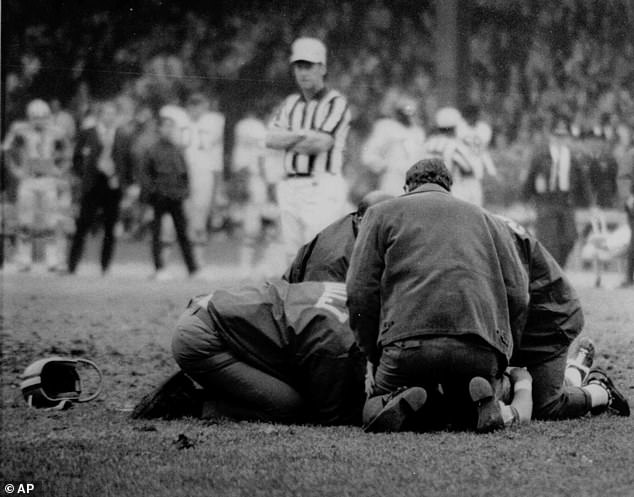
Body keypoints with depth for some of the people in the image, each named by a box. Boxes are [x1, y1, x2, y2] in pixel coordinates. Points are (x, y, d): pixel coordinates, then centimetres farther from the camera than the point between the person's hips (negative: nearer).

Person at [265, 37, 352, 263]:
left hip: (322, 187, -7)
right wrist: (306, 135, -10)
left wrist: (288, 140, 1)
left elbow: (322, 143, -14)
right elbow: (271, 138, 3)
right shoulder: (291, 103, 17)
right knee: (293, 256, 6)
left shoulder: (336, 103, -3)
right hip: (291, 185, 7)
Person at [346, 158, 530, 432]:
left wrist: (375, 358, 15)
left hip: (409, 340, -2)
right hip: (482, 345, 2)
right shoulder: (487, 219, 30)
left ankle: (404, 402, -18)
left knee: (374, 412, 18)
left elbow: (361, 291, 9)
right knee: (468, 417, 23)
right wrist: (501, 360, 23)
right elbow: (517, 294, 18)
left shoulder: (381, 214, 22)